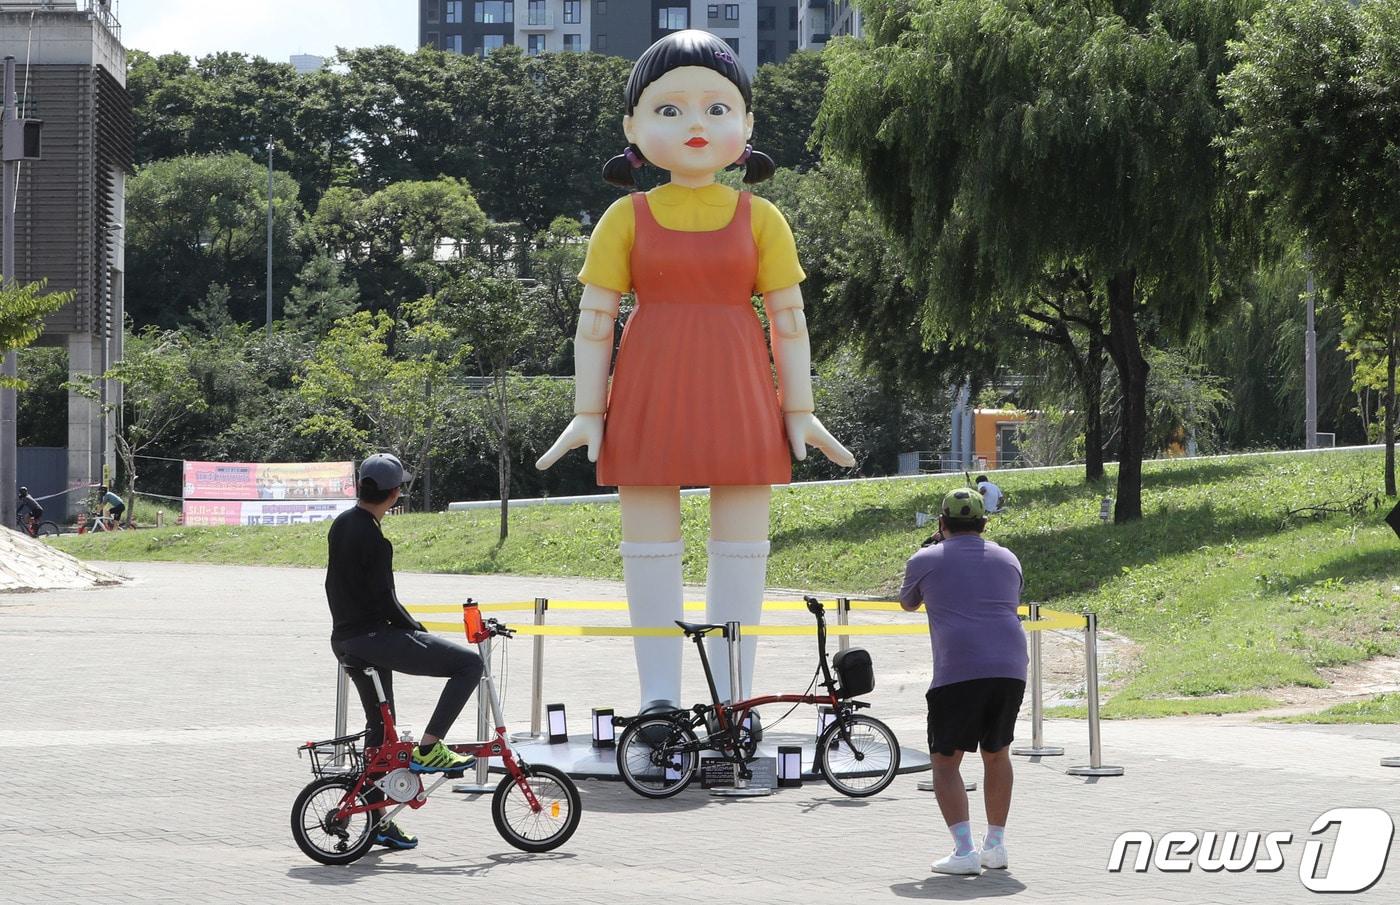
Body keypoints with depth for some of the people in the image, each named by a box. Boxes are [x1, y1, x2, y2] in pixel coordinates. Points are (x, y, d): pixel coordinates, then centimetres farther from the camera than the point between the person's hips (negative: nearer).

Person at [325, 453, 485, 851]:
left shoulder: (341, 524, 9)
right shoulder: (374, 540, -19)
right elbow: (385, 602, -19)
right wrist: (420, 633, -6)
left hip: (344, 639, 10)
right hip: (373, 638, -10)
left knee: (379, 726, 20)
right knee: (469, 664, -8)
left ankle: (377, 820, 23)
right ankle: (428, 748, -10)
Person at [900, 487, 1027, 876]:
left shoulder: (926, 560, 7)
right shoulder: (1007, 559, 17)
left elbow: (907, 603, 27)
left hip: (958, 673, -4)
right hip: (1011, 669, 4)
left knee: (946, 761, 4)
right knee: (996, 755, 21)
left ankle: (964, 851, -9)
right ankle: (995, 844, 23)